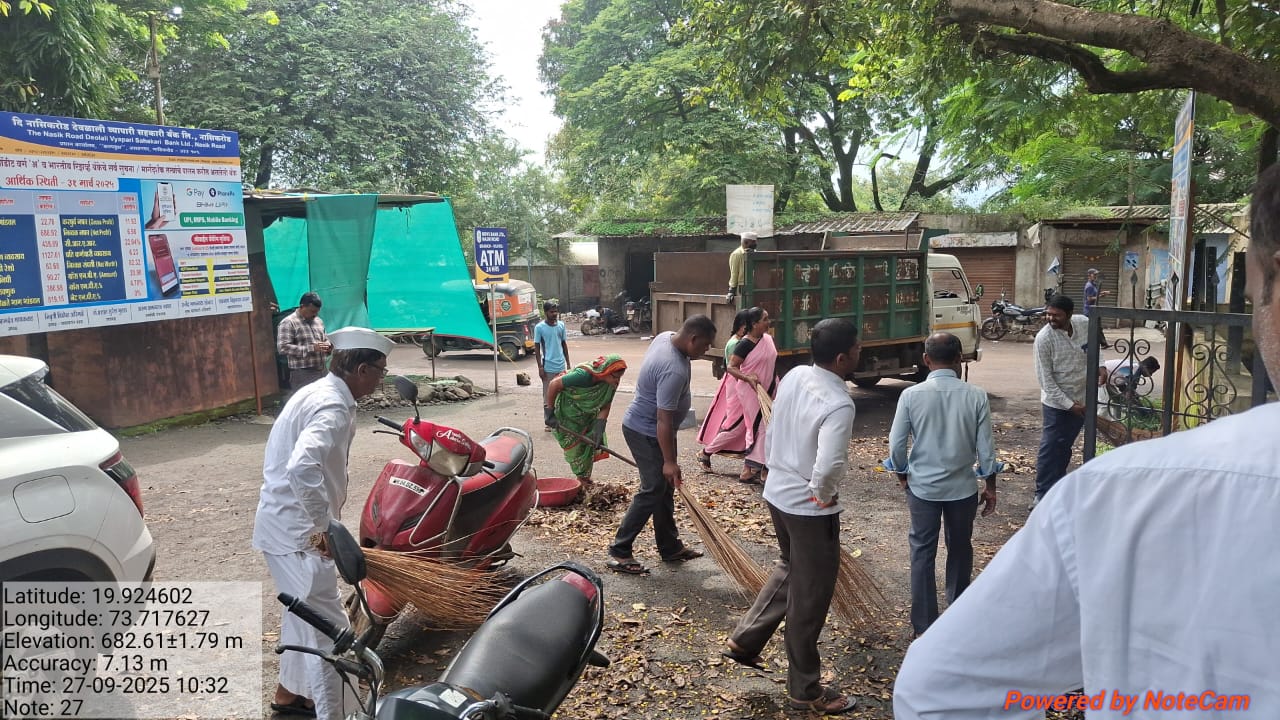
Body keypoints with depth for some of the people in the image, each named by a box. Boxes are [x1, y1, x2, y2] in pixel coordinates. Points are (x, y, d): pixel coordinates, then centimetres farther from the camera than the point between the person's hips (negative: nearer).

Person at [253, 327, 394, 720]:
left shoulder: (317, 392, 8)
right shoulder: (333, 408, -23)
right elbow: (302, 469, -39)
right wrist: (326, 528, -28)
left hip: (283, 523, 10)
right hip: (297, 531, -10)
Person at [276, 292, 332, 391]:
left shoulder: (318, 321, 16)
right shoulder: (288, 323, -6)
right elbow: (283, 348, -15)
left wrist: (328, 346, 1)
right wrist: (311, 348, -20)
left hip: (321, 372, 7)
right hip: (302, 374, -7)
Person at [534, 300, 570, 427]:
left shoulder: (561, 325, 5)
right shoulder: (539, 327, -7)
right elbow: (537, 348, -5)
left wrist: (568, 363, 11)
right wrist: (540, 367, -9)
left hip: (561, 366, 4)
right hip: (548, 368, -4)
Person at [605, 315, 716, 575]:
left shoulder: (666, 336, -2)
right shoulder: (674, 370, -31)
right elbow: (664, 420, -29)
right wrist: (669, 461, -24)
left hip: (643, 425, 10)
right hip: (646, 433, -10)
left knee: (665, 488, 16)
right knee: (653, 491, -3)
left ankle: (670, 547, 27)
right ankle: (619, 552, 6)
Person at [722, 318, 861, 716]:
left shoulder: (793, 377, -3)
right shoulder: (838, 404, -27)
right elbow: (828, 467, -37)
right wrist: (823, 495, -17)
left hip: (777, 493, 8)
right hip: (810, 508, -8)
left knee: (788, 569, 30)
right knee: (809, 597, 9)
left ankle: (744, 641, 37)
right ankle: (805, 690, 26)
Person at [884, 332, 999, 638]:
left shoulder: (911, 395, -14)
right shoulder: (976, 396, -12)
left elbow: (896, 445, -8)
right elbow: (986, 448, -6)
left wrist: (902, 475, 11)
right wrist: (990, 486, 8)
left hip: (922, 487, -1)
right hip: (962, 487, 1)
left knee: (923, 553, 12)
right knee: (960, 550, 21)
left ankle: (924, 626, 17)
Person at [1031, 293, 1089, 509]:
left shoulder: (1084, 324, -6)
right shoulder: (1044, 338, -20)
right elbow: (1045, 379, -17)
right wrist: (1069, 404, -17)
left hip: (1081, 399, 5)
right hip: (1057, 403, -5)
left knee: (1065, 446, 17)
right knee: (1050, 448, -1)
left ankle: (1057, 485, 32)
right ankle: (1042, 493, 8)